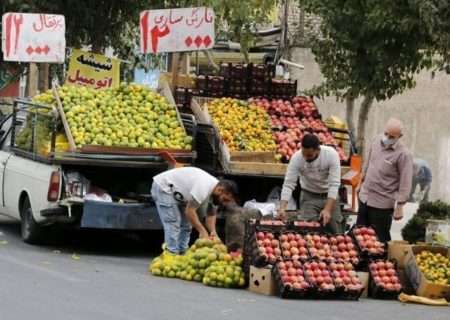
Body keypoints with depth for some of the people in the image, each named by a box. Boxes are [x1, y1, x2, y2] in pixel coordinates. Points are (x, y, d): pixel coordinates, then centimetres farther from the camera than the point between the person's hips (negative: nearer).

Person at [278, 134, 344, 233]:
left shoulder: (331, 154, -25)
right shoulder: (296, 158, -22)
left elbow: (334, 184, -26)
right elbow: (288, 184, -21)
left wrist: (327, 209, -35)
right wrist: (282, 208, -36)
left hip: (329, 196, 0)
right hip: (309, 196, 0)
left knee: (336, 233, 1)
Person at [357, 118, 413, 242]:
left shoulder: (403, 154, -21)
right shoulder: (377, 142, 0)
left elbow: (405, 184, -19)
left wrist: (399, 207, -19)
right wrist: (361, 183, 25)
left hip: (382, 204, -7)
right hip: (365, 198, 7)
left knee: (381, 238, 3)